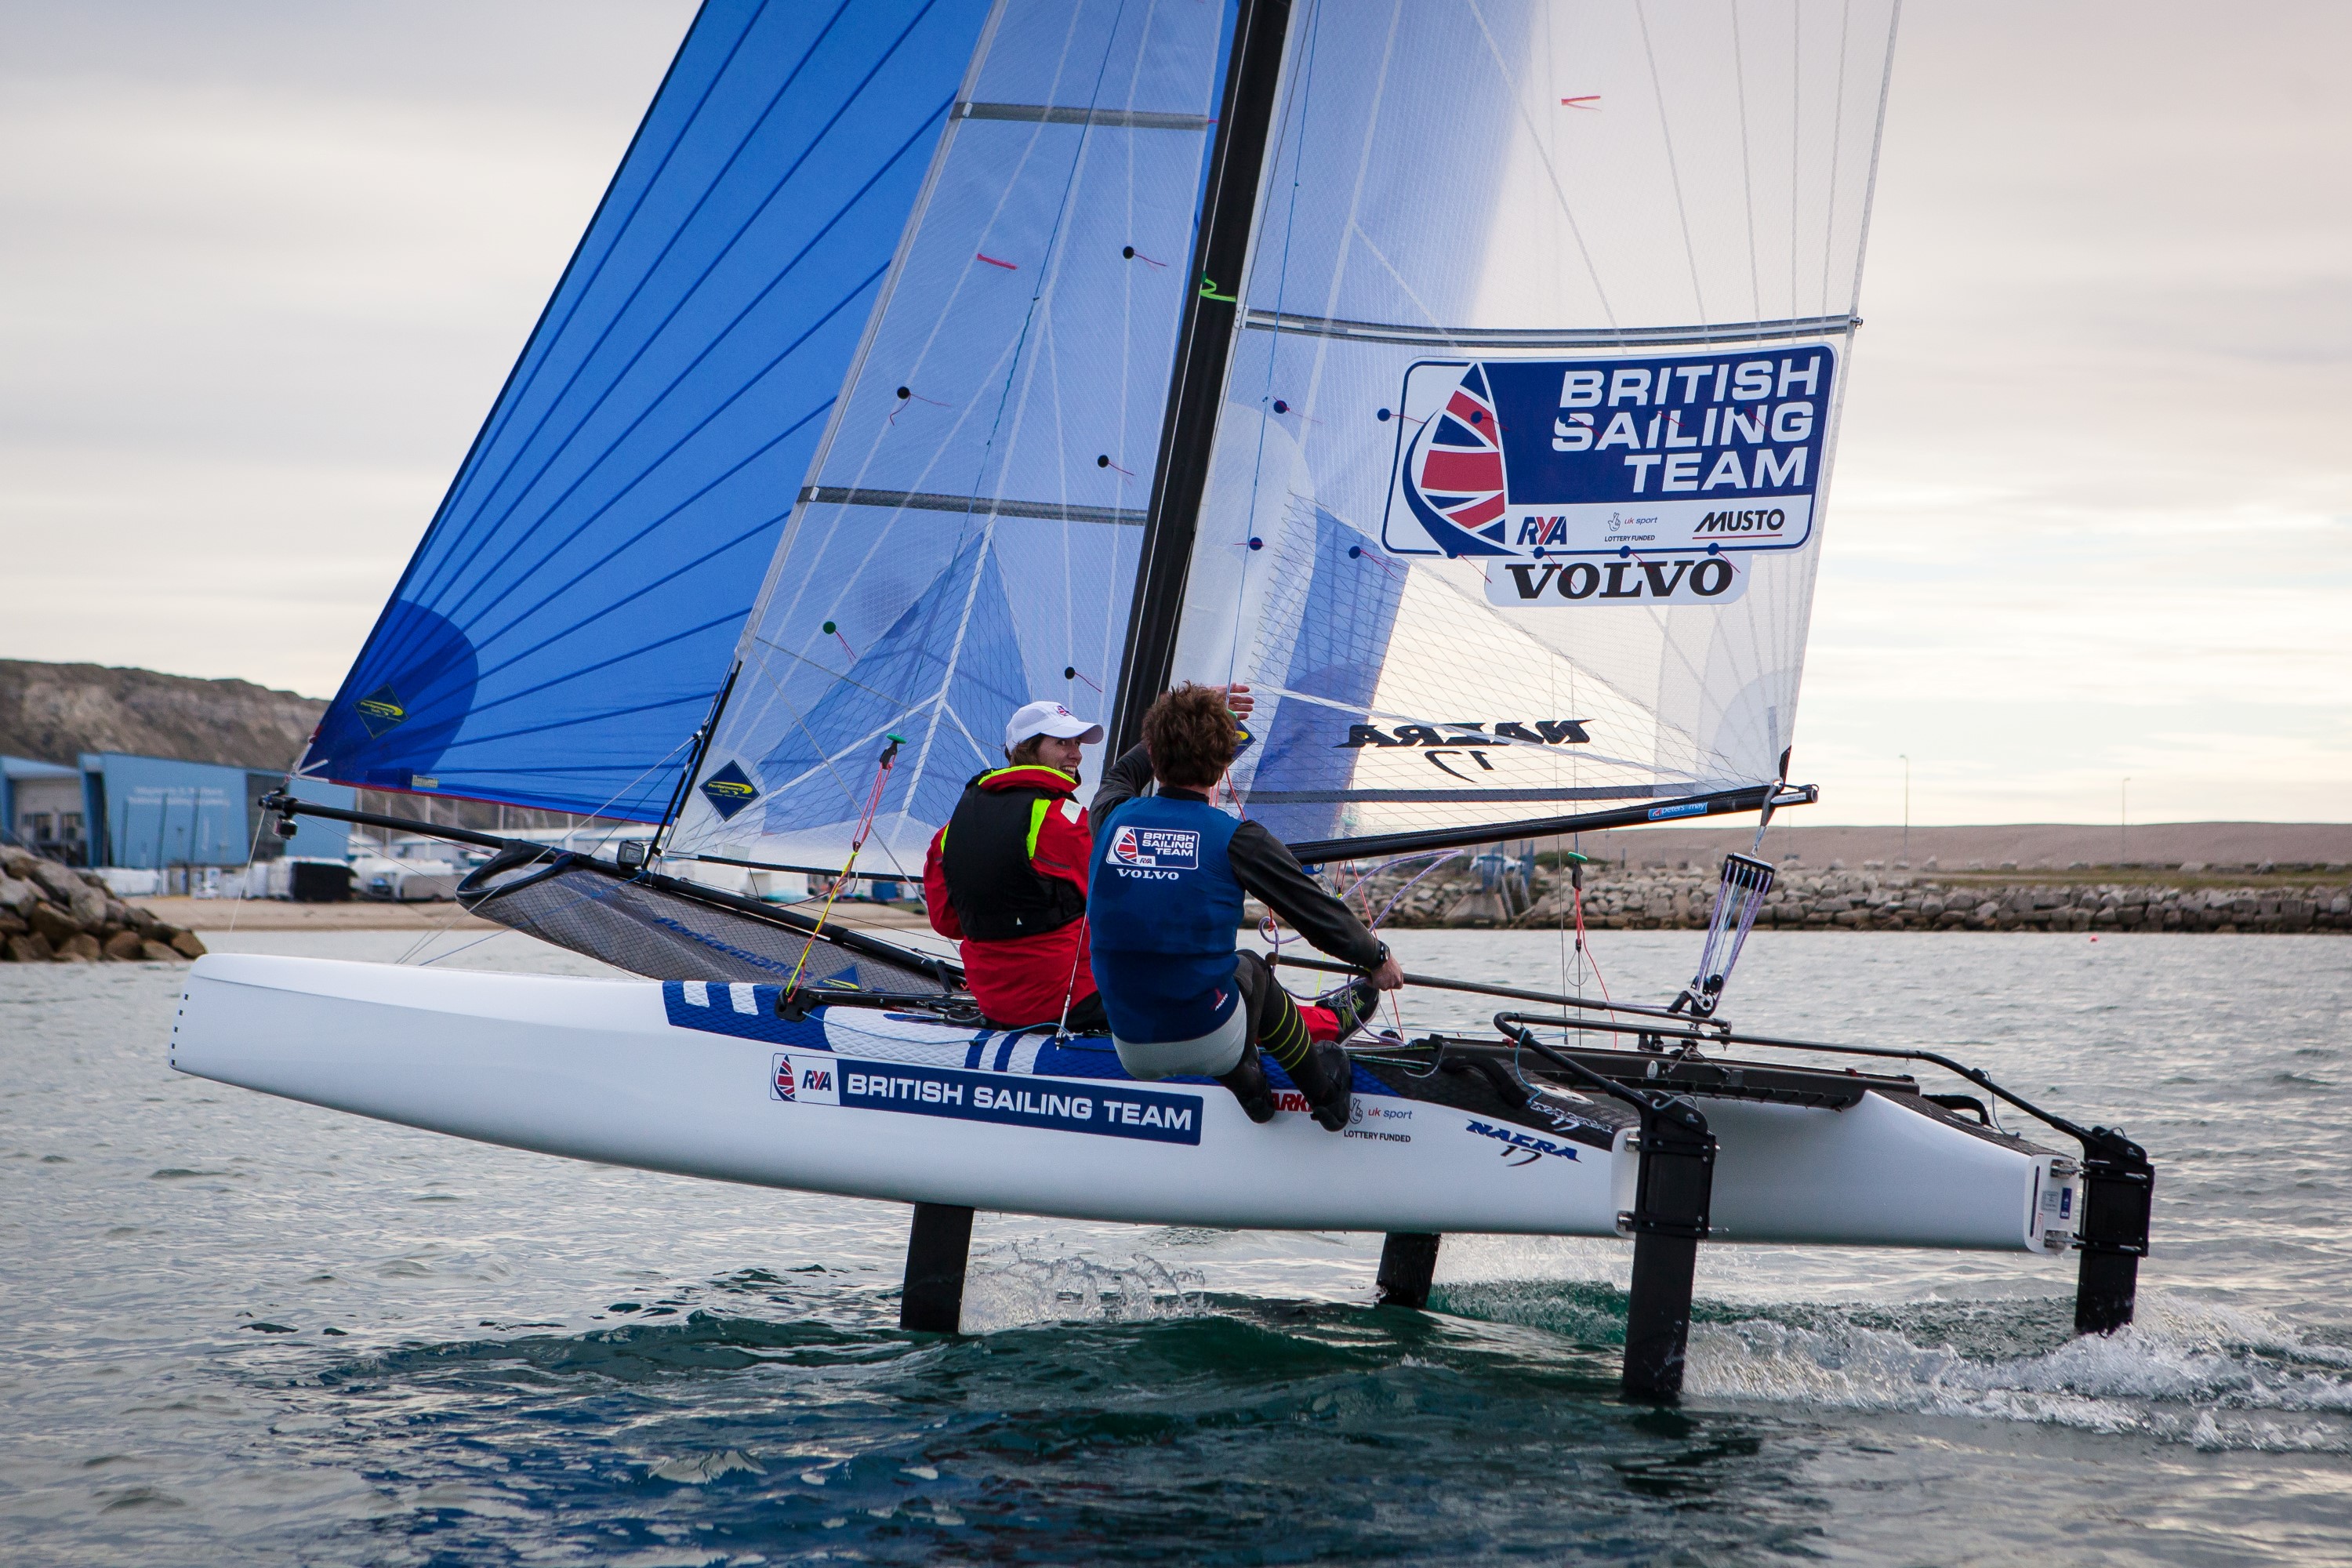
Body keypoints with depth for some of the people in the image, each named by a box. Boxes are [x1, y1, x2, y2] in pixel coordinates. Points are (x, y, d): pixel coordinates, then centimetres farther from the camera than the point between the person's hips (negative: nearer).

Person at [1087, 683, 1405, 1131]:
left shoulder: (1113, 819, -1)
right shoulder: (1239, 841, -10)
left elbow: (1121, 774, 27)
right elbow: (1322, 918, 0)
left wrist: (1176, 722, 41)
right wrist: (1379, 958, 20)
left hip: (1134, 1056, 3)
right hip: (1210, 1047, -3)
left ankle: (1250, 1089, 42)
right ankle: (1325, 1095, 44)